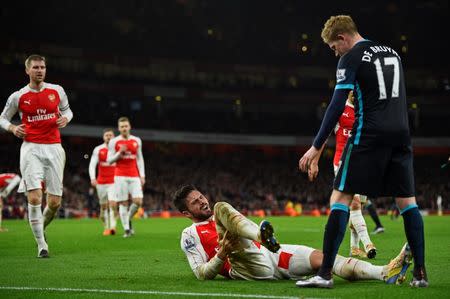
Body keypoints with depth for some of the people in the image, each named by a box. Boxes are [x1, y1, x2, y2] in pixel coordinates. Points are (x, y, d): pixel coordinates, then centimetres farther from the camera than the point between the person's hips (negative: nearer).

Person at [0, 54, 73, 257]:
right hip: (31, 149, -2)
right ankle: (41, 244, -5)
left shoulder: (56, 91, 7)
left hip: (54, 148, 2)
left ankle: (41, 228, 30)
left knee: (55, 202, 0)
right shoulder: (18, 97, 2)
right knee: (34, 198, -15)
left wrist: (65, 118, -1)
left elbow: (66, 110, 22)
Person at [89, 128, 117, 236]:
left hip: (114, 182, -1)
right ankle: (106, 227, 18)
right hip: (101, 182, 1)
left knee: (112, 203, -19)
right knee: (103, 206, 6)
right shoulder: (98, 149, 2)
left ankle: (112, 226, -19)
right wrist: (92, 178, -18)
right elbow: (92, 165, -3)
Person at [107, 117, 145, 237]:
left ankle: (129, 219, 17)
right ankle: (127, 229, 3)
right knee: (123, 203, -4)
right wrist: (120, 153, -15)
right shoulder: (114, 142, 0)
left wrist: (142, 175, 7)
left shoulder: (137, 141, 9)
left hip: (134, 176, 2)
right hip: (120, 176, -2)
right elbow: (109, 160, 2)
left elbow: (139, 159, 14)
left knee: (138, 201, -10)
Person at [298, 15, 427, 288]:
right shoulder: (392, 53, 18)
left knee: (341, 197, -3)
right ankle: (420, 273, 7)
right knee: (407, 200, 11)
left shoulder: (352, 58, -2)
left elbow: (337, 106, -9)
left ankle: (326, 273, -8)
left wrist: (317, 147, -8)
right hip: (401, 135, 6)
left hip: (369, 135, -6)